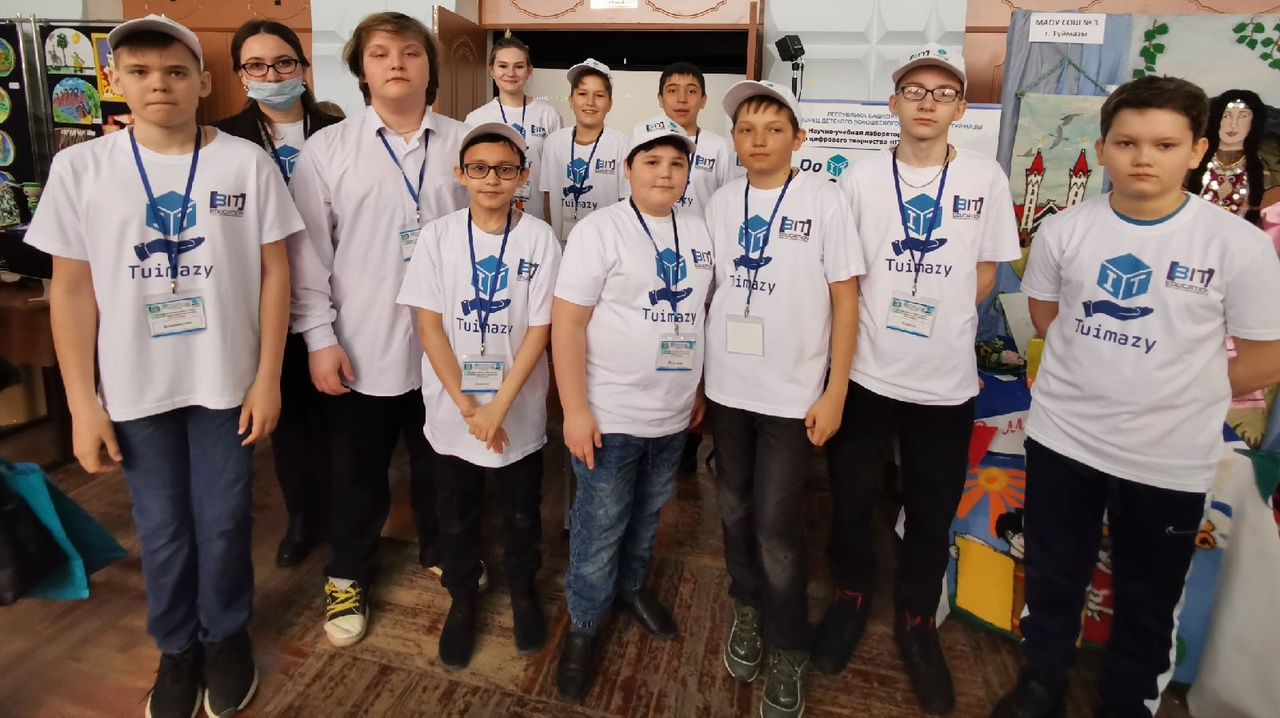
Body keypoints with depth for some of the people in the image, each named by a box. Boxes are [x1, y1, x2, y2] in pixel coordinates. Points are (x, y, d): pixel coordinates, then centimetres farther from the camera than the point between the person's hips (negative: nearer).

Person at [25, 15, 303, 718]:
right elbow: (71, 289, 0)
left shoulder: (247, 163, -4)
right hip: (134, 387, 1)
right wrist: (81, 401, -3)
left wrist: (268, 377, -5)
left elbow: (274, 272, -2)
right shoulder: (80, 167, -2)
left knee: (223, 521, 10)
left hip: (227, 379, -1)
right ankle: (177, 647, 36)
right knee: (161, 528, 13)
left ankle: (226, 635, 35)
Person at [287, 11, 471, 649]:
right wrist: (319, 337, -7)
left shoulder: (465, 144, 1)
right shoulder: (327, 149, -3)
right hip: (361, 346, -1)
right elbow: (308, 251, -3)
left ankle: (440, 549, 43)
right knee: (357, 471, 14)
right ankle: (348, 575, 36)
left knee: (440, 461, 18)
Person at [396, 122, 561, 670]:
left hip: (520, 408, 0)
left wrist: (499, 405, -15)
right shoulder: (437, 236, -6)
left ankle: (523, 590, 41)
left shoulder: (539, 239, -8)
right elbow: (429, 325, -7)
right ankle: (462, 598, 39)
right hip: (452, 407, 1)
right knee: (455, 514, 16)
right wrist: (467, 405, -12)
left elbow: (540, 328, -10)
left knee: (522, 510, 17)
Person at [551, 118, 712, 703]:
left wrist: (698, 388, 15)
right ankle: (583, 625, 26)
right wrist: (575, 409, -19)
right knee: (600, 526, 6)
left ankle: (631, 586, 45)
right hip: (611, 413, -5)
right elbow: (566, 322, -15)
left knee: (647, 513, 22)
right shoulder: (599, 230, -11)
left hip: (673, 413, 5)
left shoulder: (697, 233, 6)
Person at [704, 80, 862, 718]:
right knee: (734, 509, 15)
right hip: (726, 386, 4)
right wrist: (695, 375, 8)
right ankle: (747, 609, 39)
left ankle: (789, 653, 22)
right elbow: (705, 287, 11)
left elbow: (845, 297, -5)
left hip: (792, 392, -3)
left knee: (777, 527, 0)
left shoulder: (823, 200, -5)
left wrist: (834, 390, -9)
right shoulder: (721, 202, 5)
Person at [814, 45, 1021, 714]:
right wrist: (878, 326, -5)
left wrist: (940, 322, -4)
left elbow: (985, 270, 5)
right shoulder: (861, 177, -1)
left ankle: (916, 621, 34)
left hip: (947, 377, 1)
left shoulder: (986, 177, -1)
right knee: (851, 497, 12)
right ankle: (851, 597, 37)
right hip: (866, 370, 0)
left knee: (933, 511, 12)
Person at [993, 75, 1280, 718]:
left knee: (1148, 602, 17)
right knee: (1051, 580, 19)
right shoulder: (1062, 230, -6)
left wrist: (1172, 393, -3)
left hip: (1170, 459, -1)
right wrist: (1104, 374, 2)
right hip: (1062, 439, 2)